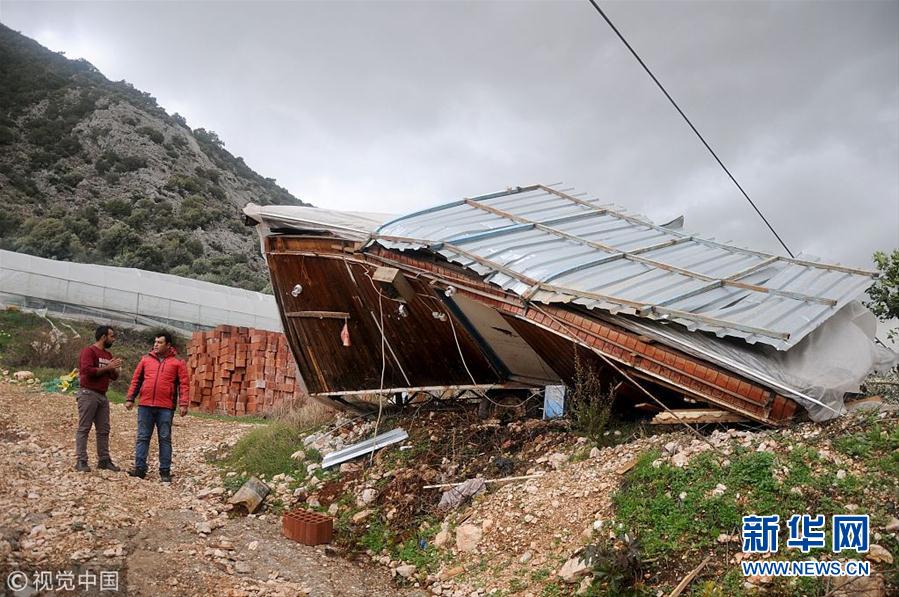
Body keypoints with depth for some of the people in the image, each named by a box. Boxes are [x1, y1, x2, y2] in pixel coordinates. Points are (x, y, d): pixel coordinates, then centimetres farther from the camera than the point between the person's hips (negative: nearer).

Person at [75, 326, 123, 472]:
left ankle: (104, 460, 13)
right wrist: (107, 367, -16)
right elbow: (87, 370, -21)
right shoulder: (89, 351, -7)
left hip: (102, 396, 8)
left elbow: (114, 377, 20)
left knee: (104, 430, 8)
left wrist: (115, 369, -1)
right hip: (88, 394, -8)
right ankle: (81, 461, -3)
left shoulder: (108, 354, 17)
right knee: (84, 428, -4)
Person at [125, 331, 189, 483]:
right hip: (145, 406, 3)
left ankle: (165, 471, 8)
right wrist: (130, 399, 8)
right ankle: (140, 468, 13)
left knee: (165, 439, 3)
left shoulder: (177, 362, 2)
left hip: (165, 408, -3)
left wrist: (183, 404, -10)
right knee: (142, 437, 6)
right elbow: (136, 380, 14)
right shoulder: (146, 359, 10)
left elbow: (184, 384, -2)